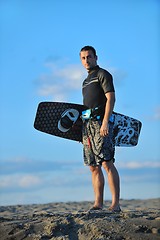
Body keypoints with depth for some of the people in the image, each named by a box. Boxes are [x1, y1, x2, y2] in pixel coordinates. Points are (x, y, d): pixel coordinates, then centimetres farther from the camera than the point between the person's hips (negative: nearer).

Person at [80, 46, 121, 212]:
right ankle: (98, 203, 7)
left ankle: (115, 204, -15)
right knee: (93, 167, 5)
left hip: (100, 122, -8)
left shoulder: (103, 74, 0)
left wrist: (105, 122, -21)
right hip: (87, 125, 8)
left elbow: (110, 98, -11)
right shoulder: (86, 81, 24)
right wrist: (80, 126, 19)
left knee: (107, 163, -14)